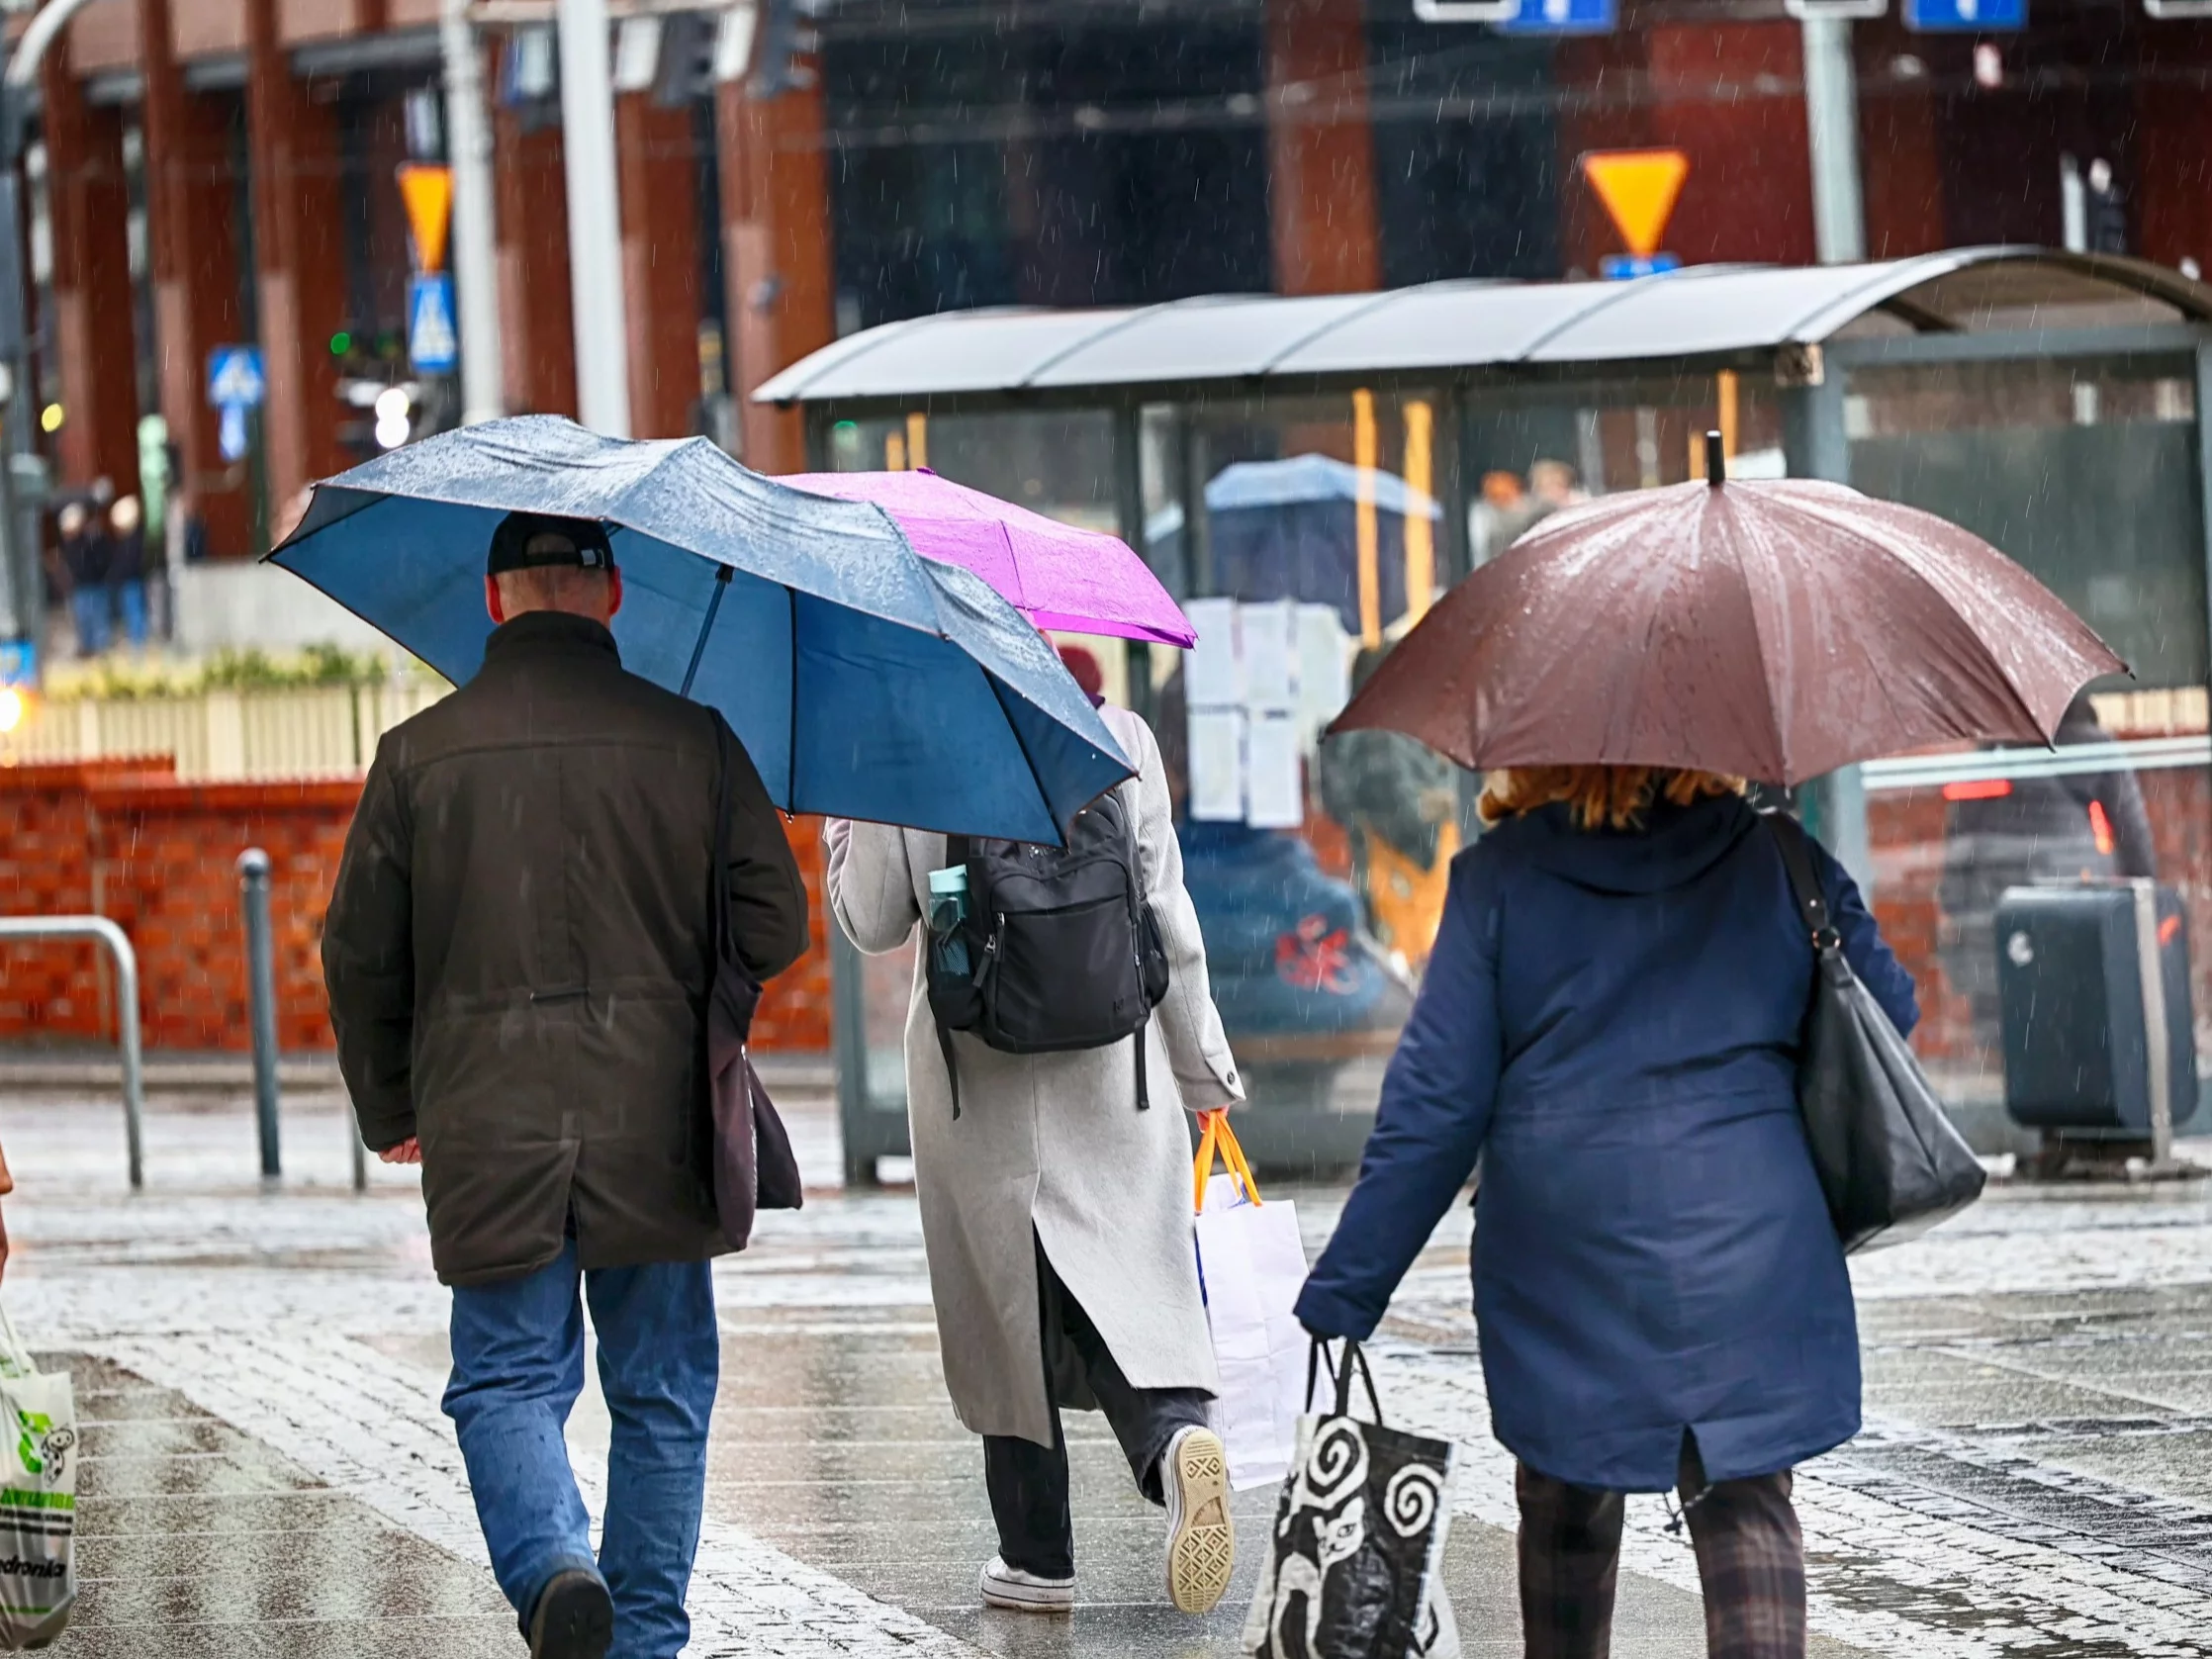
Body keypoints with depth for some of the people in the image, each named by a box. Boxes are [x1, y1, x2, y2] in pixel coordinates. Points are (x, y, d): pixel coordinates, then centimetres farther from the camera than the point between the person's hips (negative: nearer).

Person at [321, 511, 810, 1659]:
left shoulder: (420, 754, 0)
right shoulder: (689, 740, -1)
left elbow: (358, 954, 4)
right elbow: (773, 929, 0)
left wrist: (389, 1110, 18)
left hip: (488, 1131, 0)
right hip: (653, 1126, 0)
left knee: (506, 1377, 6)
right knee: (662, 1391, 12)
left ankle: (551, 1563, -19)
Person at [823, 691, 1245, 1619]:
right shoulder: (1121, 740, -2)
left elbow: (872, 924, 1)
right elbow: (1167, 918, 1)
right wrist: (1203, 1067, 9)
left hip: (975, 1082, -1)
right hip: (1113, 1077, 1)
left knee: (1004, 1313, 10)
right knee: (1131, 1293, 4)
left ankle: (1037, 1558, 14)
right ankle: (1175, 1432, -28)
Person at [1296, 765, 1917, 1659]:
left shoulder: (1500, 875, -1)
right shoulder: (1775, 859, 1)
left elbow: (1434, 1101, -3)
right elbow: (1888, 1011, 8)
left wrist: (1341, 1297, 1)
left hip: (1561, 1244, 0)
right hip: (1746, 1248, 0)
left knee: (1567, 1503, 16)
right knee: (1746, 1500, 2)